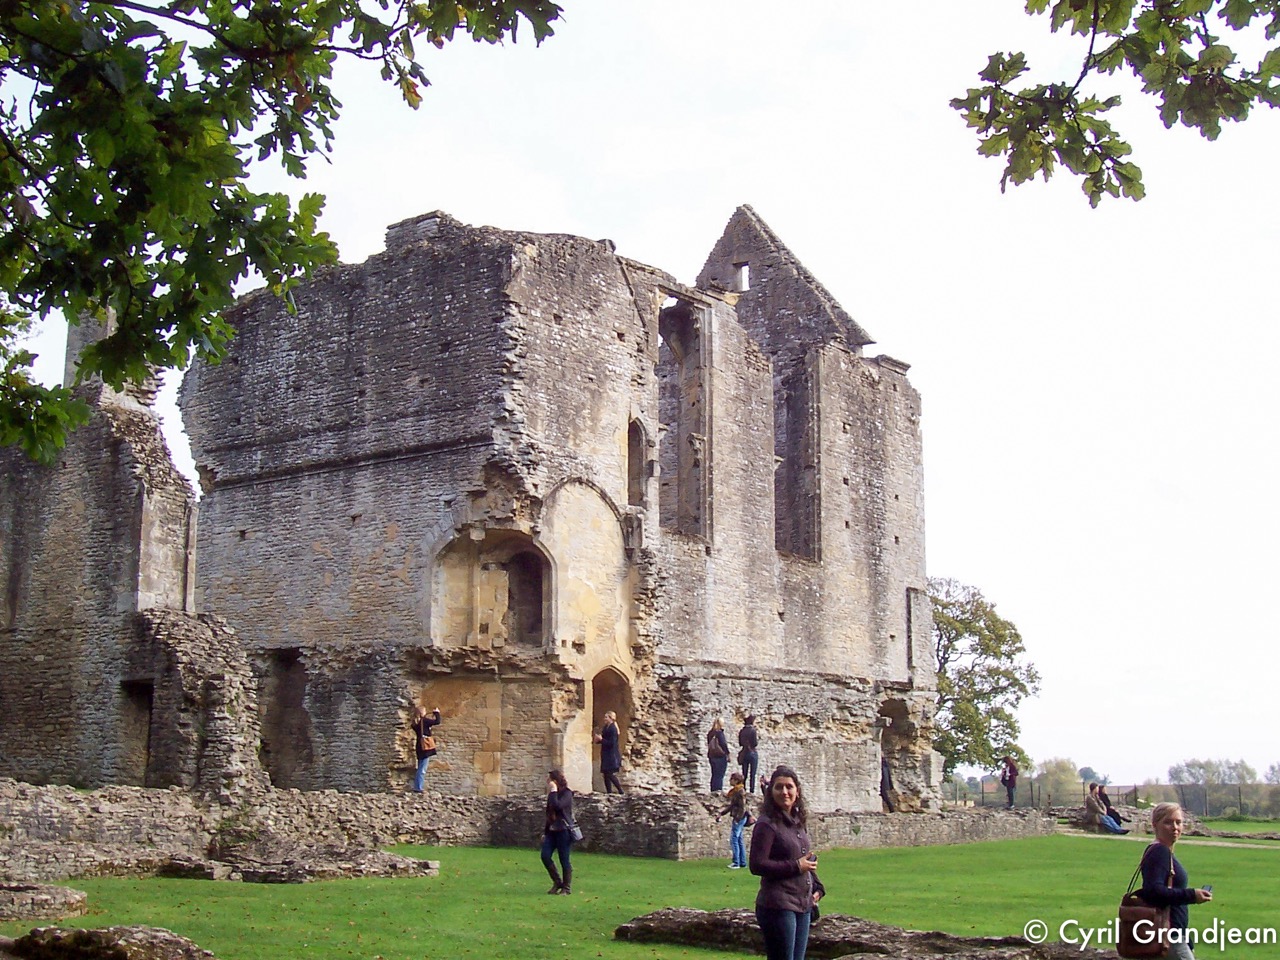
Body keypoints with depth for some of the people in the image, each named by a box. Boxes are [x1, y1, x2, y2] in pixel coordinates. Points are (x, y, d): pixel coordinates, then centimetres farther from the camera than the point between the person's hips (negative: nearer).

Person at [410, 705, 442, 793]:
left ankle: (416, 788, 15)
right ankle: (418, 788, -10)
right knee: (422, 769, -7)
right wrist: (437, 713, 4)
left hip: (419, 746, 8)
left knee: (420, 768, 15)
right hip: (425, 746, -8)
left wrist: (431, 717, 23)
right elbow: (437, 721, -12)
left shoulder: (416, 723, 12)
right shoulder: (424, 720, -10)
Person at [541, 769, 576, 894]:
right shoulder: (552, 794, 16)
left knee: (564, 860, -3)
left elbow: (557, 806, -27)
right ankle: (557, 882, 11)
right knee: (545, 856, -3)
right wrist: (545, 832, 20)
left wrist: (553, 791, -16)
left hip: (563, 831, -8)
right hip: (552, 830, 8)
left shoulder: (566, 794, -9)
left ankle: (567, 887, 7)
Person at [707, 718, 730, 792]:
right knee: (720, 774, -5)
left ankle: (713, 790, 11)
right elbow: (723, 744, -13)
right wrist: (727, 753, -6)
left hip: (711, 755, 7)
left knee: (714, 774, 11)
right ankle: (718, 789, -10)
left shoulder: (710, 733, 10)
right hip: (720, 756, -7)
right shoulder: (719, 732, -12)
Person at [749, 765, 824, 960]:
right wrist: (796, 867, -17)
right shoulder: (767, 824, -12)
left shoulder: (798, 823, 13)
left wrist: (817, 887, 9)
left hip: (803, 905, 8)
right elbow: (757, 865, -18)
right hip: (778, 906, -8)